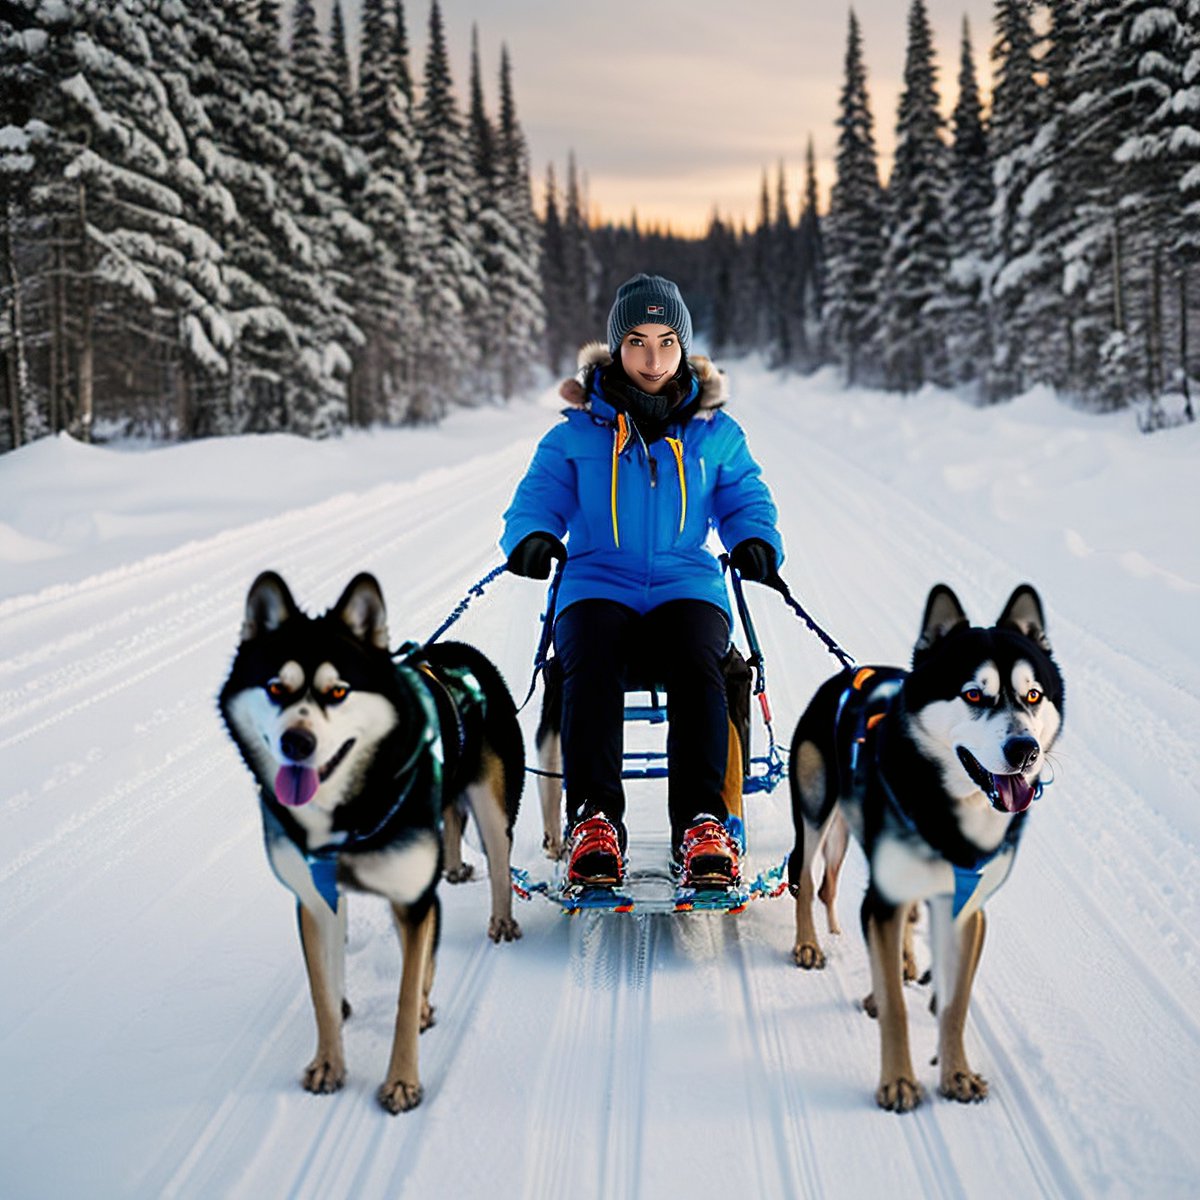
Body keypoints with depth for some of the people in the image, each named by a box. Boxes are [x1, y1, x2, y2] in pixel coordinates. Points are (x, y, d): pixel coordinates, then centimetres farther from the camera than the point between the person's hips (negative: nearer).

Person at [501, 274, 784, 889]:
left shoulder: (715, 433, 16)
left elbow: (745, 499, 18)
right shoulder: (575, 435, 13)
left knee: (696, 664, -34)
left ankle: (702, 822, -36)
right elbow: (539, 497, 11)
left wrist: (756, 541, -6)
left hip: (687, 585, 1)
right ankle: (594, 817, -35)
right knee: (592, 661, -35)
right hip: (598, 586, 0)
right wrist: (532, 537, -13)